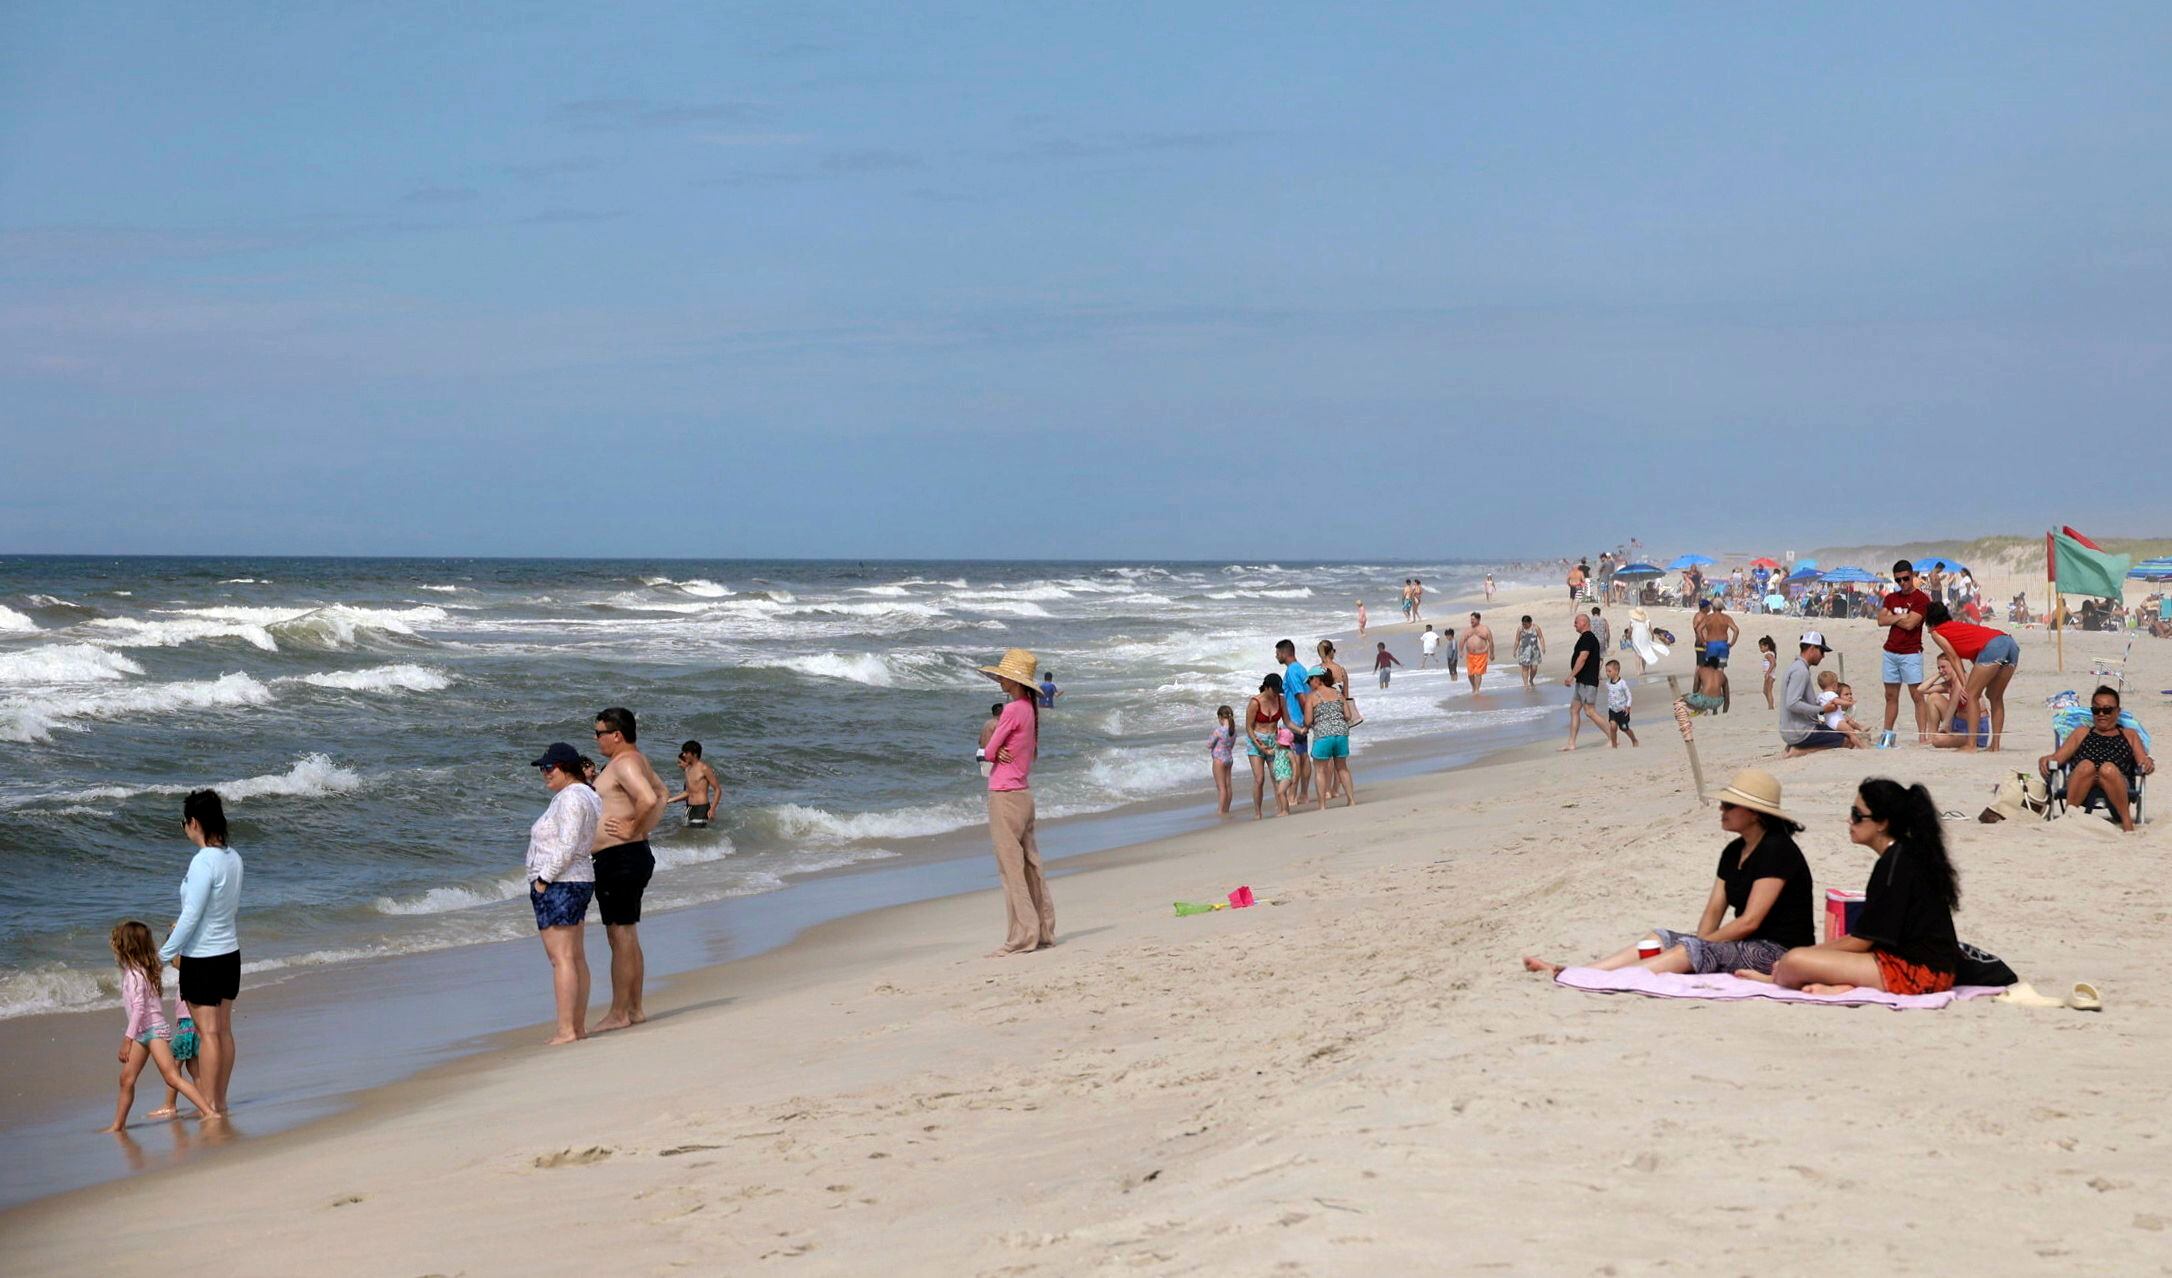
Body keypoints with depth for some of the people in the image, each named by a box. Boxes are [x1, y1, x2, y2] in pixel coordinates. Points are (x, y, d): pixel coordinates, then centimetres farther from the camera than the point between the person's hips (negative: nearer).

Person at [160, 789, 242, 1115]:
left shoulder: (203, 862, -21)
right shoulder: (233, 858, 2)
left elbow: (191, 915, -21)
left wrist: (165, 954, -11)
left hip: (202, 959, -8)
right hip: (230, 953, 8)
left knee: (208, 1032, -1)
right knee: (224, 1030, 13)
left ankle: (209, 1104, 5)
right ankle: (221, 1101, 21)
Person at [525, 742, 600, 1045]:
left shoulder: (570, 798, -16)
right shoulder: (586, 795, 15)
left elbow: (567, 847, -24)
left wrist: (543, 879, -18)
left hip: (558, 884, -11)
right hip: (580, 881, 11)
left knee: (561, 958, -11)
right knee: (576, 958, 12)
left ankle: (566, 1031, -13)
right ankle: (579, 1027, 15)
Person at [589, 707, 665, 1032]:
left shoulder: (624, 763, -16)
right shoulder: (638, 760, 16)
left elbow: (648, 799, -33)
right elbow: (661, 795, 31)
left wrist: (634, 829, -18)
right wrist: (645, 829, 20)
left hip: (619, 859, -11)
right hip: (634, 857, 11)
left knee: (621, 937, -6)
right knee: (628, 938, 15)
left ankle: (619, 1014, -3)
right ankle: (634, 1009, 21)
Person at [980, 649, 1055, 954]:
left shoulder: (1012, 710, -17)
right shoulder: (1031, 708, 11)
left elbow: (990, 751, -12)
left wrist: (994, 752, 8)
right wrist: (1002, 752, -5)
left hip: (1005, 795, -9)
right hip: (1024, 794, 9)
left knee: (1010, 867, -5)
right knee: (1030, 865, 13)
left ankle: (1022, 937, -4)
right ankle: (1044, 931, 17)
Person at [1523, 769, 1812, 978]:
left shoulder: (1777, 850, -14)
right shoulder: (1734, 851, 15)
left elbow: (1750, 921, -18)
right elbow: (1714, 910, 10)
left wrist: (1699, 944, -15)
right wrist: (1699, 942, -9)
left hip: (1777, 951, -9)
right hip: (1746, 945, 9)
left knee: (1689, 950, -28)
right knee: (1660, 937, -6)